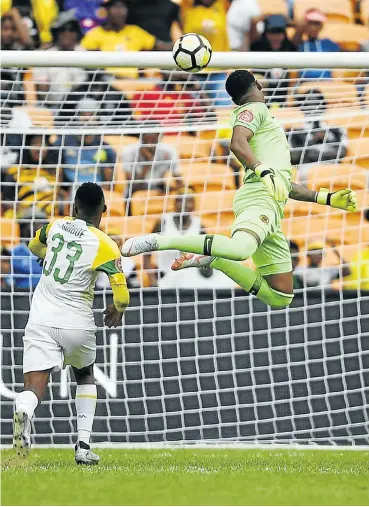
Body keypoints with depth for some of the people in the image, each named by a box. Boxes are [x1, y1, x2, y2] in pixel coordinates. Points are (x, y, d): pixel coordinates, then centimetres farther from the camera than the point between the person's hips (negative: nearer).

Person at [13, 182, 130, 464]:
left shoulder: (56, 226, 3)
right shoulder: (105, 246, -9)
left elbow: (34, 246, 26)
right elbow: (122, 296, -13)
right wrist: (117, 311, 11)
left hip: (41, 320, 1)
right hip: (77, 323, -1)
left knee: (35, 387, -6)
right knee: (85, 376, 27)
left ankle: (24, 409, -43)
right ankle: (83, 445, 18)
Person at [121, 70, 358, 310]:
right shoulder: (254, 109, 9)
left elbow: (284, 186, 38)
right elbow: (237, 144, -13)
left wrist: (327, 198, 33)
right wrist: (266, 172, -24)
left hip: (273, 209, 9)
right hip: (259, 197, -9)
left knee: (281, 298, 3)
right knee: (240, 249, -40)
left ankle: (210, 259, 7)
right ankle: (157, 241, -33)